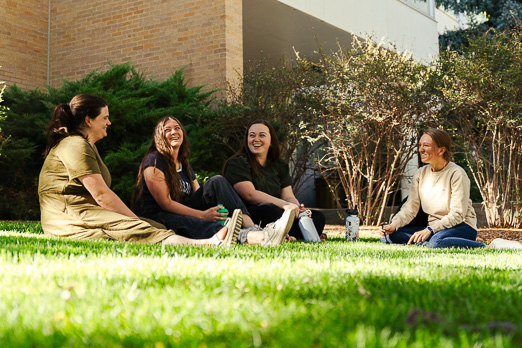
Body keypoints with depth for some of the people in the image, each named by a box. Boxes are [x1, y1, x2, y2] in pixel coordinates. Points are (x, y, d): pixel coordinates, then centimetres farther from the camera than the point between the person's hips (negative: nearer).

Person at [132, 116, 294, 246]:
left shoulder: (183, 163, 18)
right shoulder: (154, 161, -8)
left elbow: (198, 195, 10)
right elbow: (165, 203, -15)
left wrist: (211, 210, -12)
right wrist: (202, 215, -20)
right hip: (156, 218, -7)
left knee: (217, 182, -10)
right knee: (196, 225, -40)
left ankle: (252, 228, -31)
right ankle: (260, 238, -64)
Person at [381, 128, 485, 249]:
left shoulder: (457, 174, -12)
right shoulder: (420, 174, 7)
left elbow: (457, 214, -17)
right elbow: (410, 208, 3)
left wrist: (429, 230, -29)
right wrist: (393, 225, -17)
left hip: (461, 226, -6)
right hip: (433, 228, 6)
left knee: (437, 242, -39)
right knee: (394, 234, -15)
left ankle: (482, 247, -20)